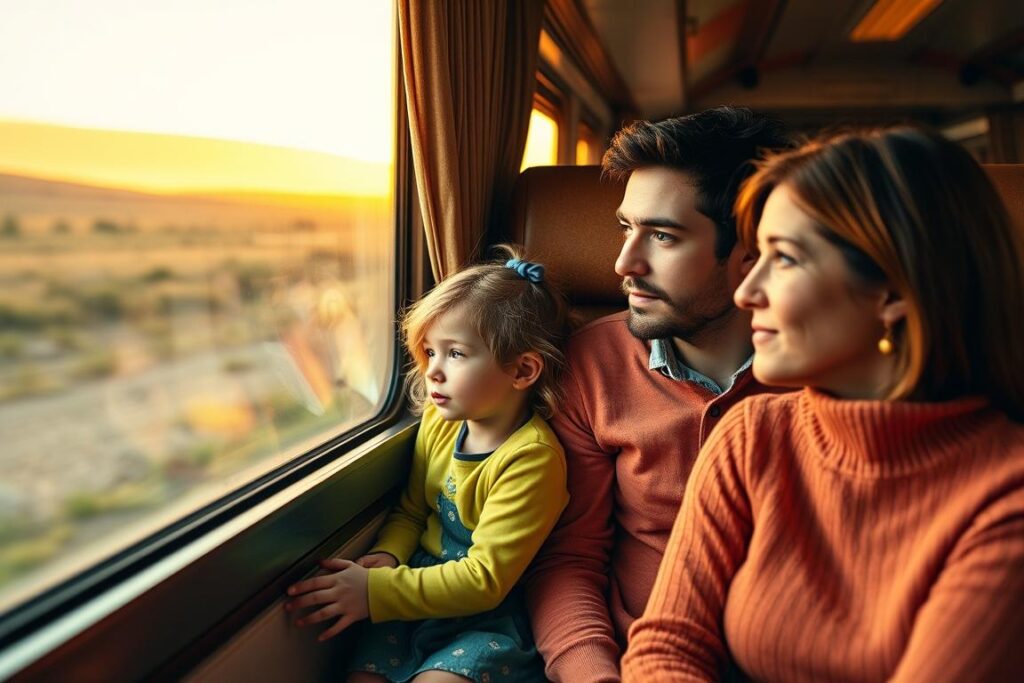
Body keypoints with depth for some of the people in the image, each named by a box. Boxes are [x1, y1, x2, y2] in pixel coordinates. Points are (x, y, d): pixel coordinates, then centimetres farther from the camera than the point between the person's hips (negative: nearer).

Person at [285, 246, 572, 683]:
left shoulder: (531, 458, -23)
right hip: (422, 585, 5)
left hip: (490, 616, -5)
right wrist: (389, 555, -11)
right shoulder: (439, 421, -3)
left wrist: (376, 590, -24)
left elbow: (485, 580, -22)